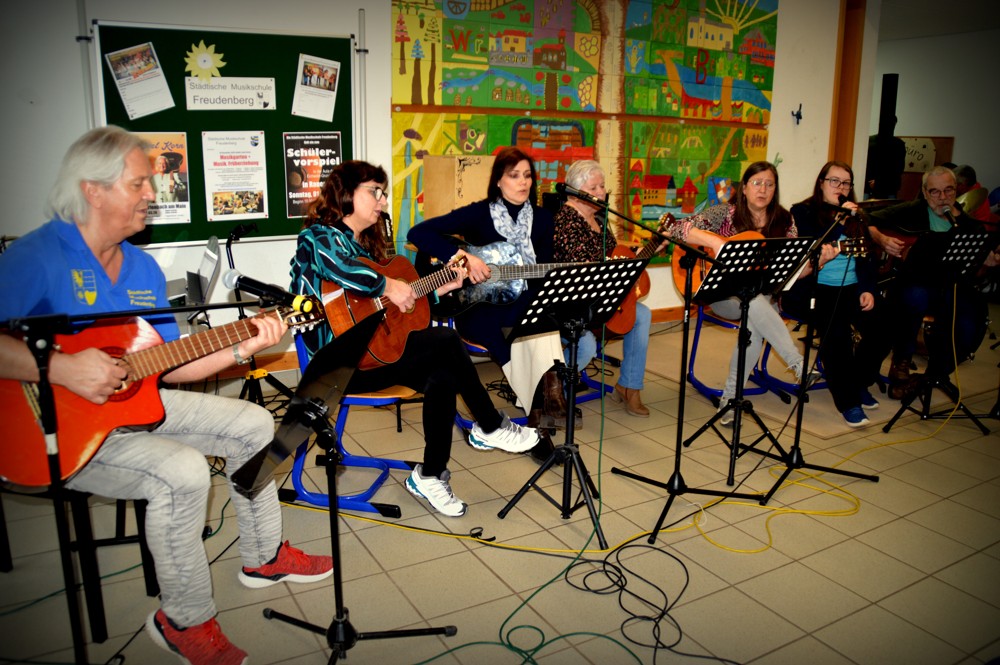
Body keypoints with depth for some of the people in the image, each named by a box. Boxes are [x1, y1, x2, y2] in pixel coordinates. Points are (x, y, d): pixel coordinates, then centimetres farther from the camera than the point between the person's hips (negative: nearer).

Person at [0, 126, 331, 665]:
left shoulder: (143, 267, 8)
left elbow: (168, 366, 8)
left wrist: (241, 347, -2)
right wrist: (62, 369, -35)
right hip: (57, 426, -9)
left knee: (253, 425, 6)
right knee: (182, 471, -31)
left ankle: (263, 557, 23)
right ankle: (186, 621, -6)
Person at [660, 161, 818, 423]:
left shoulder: (784, 221, 6)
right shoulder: (725, 213, -2)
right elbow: (676, 228, -13)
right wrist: (714, 241, -26)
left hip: (764, 295, 2)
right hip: (723, 294, -2)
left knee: (755, 325, -34)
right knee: (755, 302, -38)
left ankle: (730, 397, -22)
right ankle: (798, 364, -32)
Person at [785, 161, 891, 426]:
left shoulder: (857, 216, 20)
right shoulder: (803, 212, 6)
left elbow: (869, 257, 14)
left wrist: (868, 289, -1)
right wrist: (839, 219, -13)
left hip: (853, 288, 5)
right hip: (817, 288, -5)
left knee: (881, 327, -22)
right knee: (835, 330, -33)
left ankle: (859, 383, 6)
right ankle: (847, 400, -16)